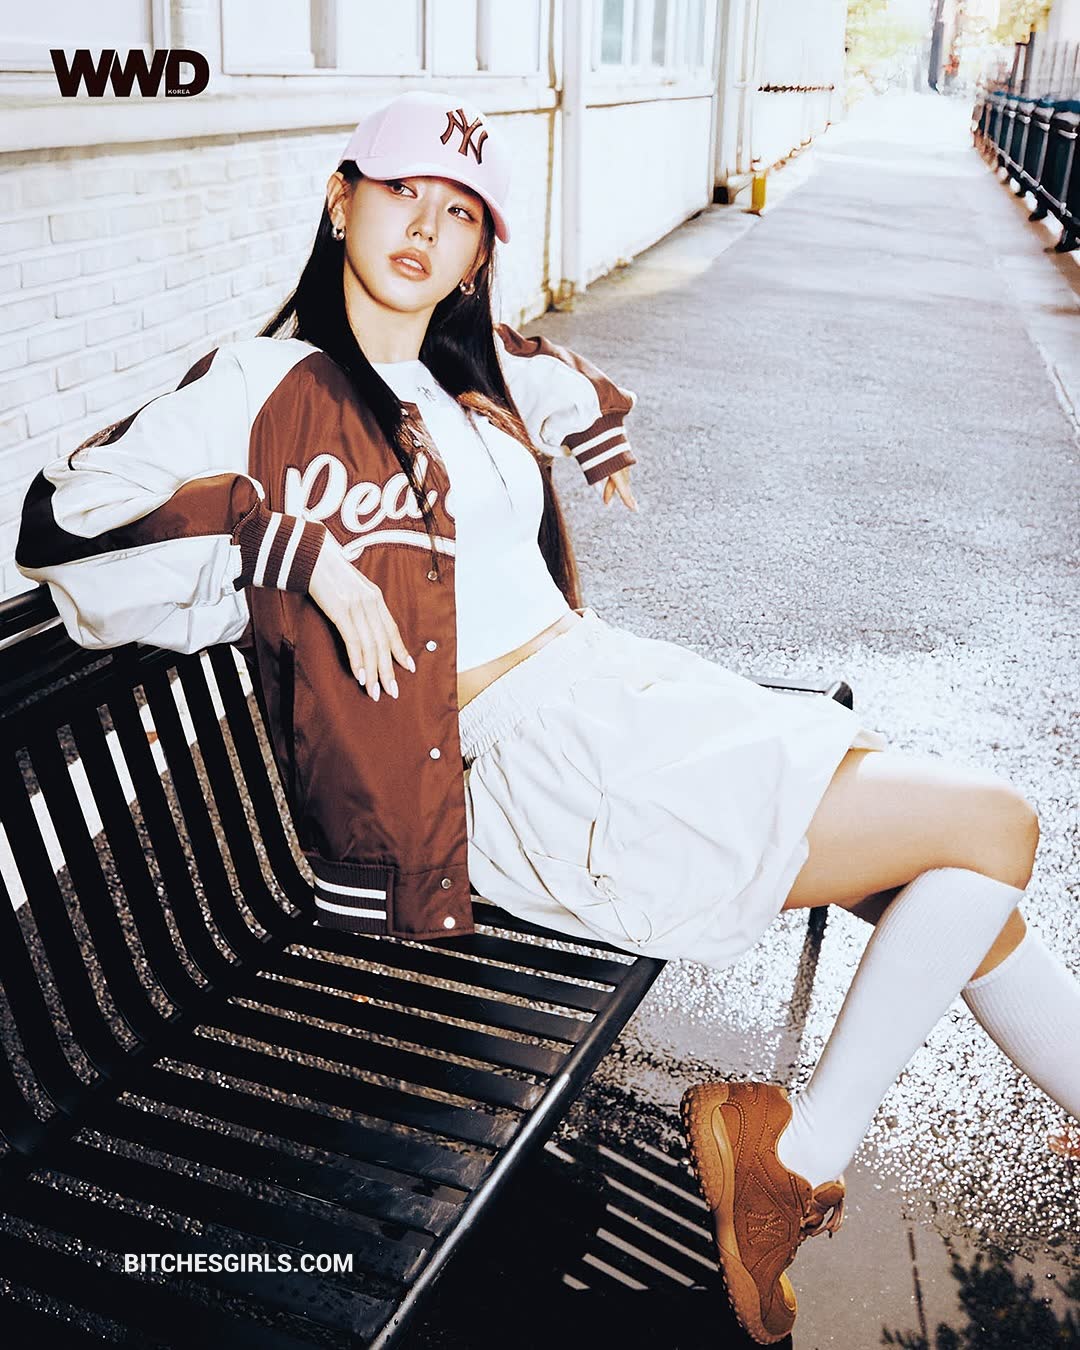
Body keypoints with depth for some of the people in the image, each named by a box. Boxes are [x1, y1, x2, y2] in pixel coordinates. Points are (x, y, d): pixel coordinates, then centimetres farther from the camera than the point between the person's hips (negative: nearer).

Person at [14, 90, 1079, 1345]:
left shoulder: (477, 371, 17)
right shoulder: (272, 384, -4)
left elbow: (568, 380, 41)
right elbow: (65, 515, -15)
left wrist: (595, 431, 24)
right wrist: (300, 547, -21)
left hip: (618, 682, 8)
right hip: (532, 763, -7)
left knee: (961, 888, 3)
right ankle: (796, 1164, 1)